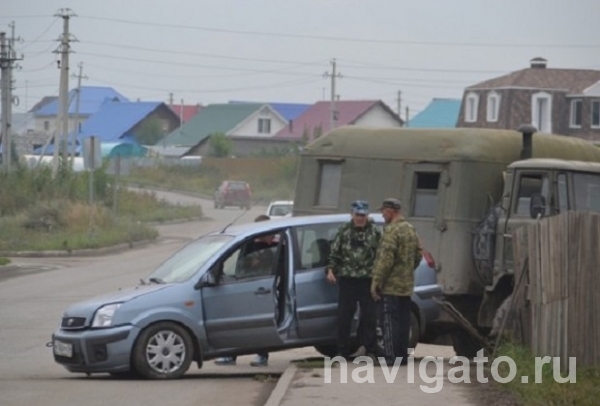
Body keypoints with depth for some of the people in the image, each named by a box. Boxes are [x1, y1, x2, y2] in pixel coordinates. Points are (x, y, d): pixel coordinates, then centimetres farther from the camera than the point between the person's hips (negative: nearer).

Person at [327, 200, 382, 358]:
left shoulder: (374, 232, 2)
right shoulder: (344, 231, 5)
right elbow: (334, 252, 8)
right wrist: (331, 270, -3)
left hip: (367, 280, -1)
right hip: (347, 279, 1)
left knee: (369, 315, 2)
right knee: (344, 315, 3)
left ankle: (370, 348, 9)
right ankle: (343, 350, 9)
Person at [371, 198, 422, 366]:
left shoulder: (392, 230, -15)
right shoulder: (411, 230, 14)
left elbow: (386, 259, -20)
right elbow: (418, 255, 19)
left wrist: (376, 282, -16)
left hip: (390, 285, -9)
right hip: (406, 286, 9)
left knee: (389, 322, -7)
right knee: (403, 321, 12)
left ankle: (391, 357, -10)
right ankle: (402, 356, 15)